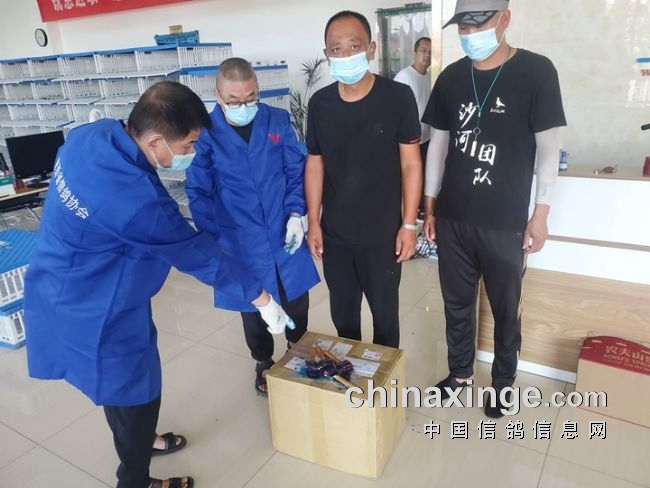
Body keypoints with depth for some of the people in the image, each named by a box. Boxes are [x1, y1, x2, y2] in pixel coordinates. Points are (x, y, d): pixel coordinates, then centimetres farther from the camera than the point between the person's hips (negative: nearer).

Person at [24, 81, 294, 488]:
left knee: (127, 381, 28)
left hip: (68, 291, 9)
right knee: (134, 389, 13)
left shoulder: (93, 135, -10)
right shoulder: (137, 200, -35)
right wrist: (263, 299, -10)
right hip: (94, 312, -9)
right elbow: (199, 254, -24)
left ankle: (139, 440, 55)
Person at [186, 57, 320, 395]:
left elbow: (296, 171, 3)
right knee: (253, 308, 17)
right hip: (239, 243, -2)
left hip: (285, 236, 2)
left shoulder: (278, 121, -3)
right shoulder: (205, 134, -9)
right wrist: (214, 241, -12)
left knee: (296, 303, 18)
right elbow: (199, 193, -5)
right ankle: (264, 364, 43)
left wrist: (296, 213, -10)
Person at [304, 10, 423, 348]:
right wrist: (313, 222, 2)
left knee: (384, 311, 15)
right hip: (335, 233, 3)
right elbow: (314, 164, 4)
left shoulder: (398, 97, -11)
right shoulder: (319, 103, -1)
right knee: (342, 313, 19)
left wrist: (409, 224, -9)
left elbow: (410, 164, -7)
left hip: (382, 232, -3)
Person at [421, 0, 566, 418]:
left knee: (506, 308, 12)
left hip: (505, 222, -3)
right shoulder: (451, 77, 5)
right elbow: (439, 143, 9)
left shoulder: (536, 71, -6)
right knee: (457, 302, 15)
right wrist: (430, 206, 8)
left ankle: (504, 381, 34)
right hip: (453, 217, 4)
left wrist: (541, 212, -8)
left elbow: (549, 145, -5)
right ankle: (460, 370, 37)